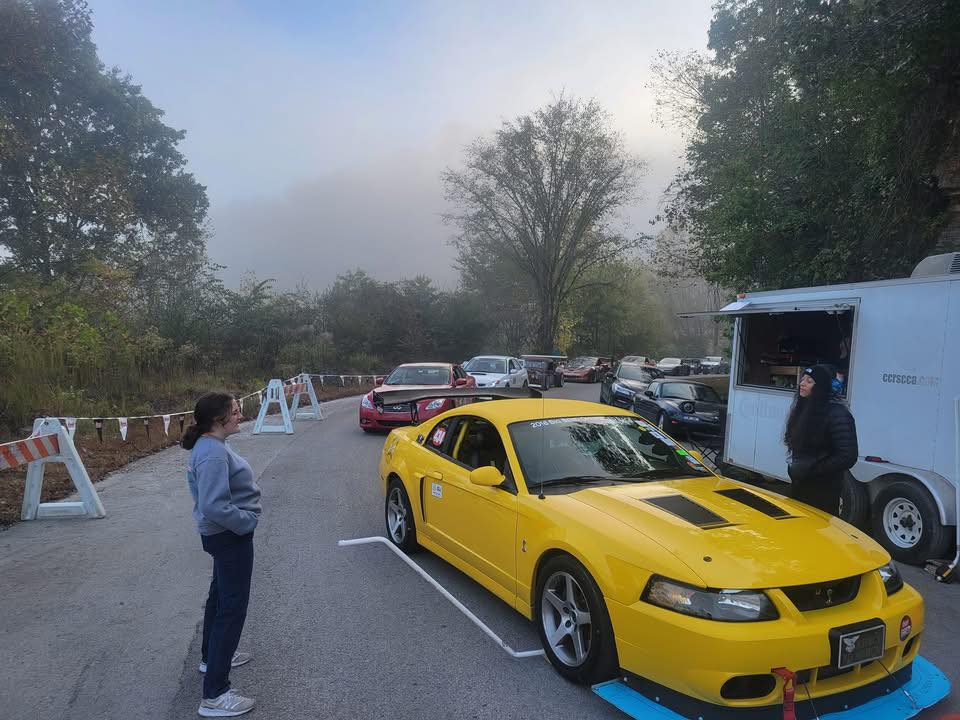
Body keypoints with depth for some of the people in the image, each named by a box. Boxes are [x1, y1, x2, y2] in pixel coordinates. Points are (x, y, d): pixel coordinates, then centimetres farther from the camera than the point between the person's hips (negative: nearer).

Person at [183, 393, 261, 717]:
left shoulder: (210, 446, 5)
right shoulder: (213, 454, -27)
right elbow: (214, 507, -32)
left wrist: (244, 516, 14)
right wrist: (248, 522, -19)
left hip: (222, 535, 10)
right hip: (231, 537, -10)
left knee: (220, 596, 26)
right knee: (232, 608, -4)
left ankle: (212, 656, 47)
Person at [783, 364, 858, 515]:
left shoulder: (837, 413, -17)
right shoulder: (803, 408, 7)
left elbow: (848, 457, -20)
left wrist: (810, 469, -21)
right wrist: (795, 467, 4)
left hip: (823, 489, -8)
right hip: (799, 484, 8)